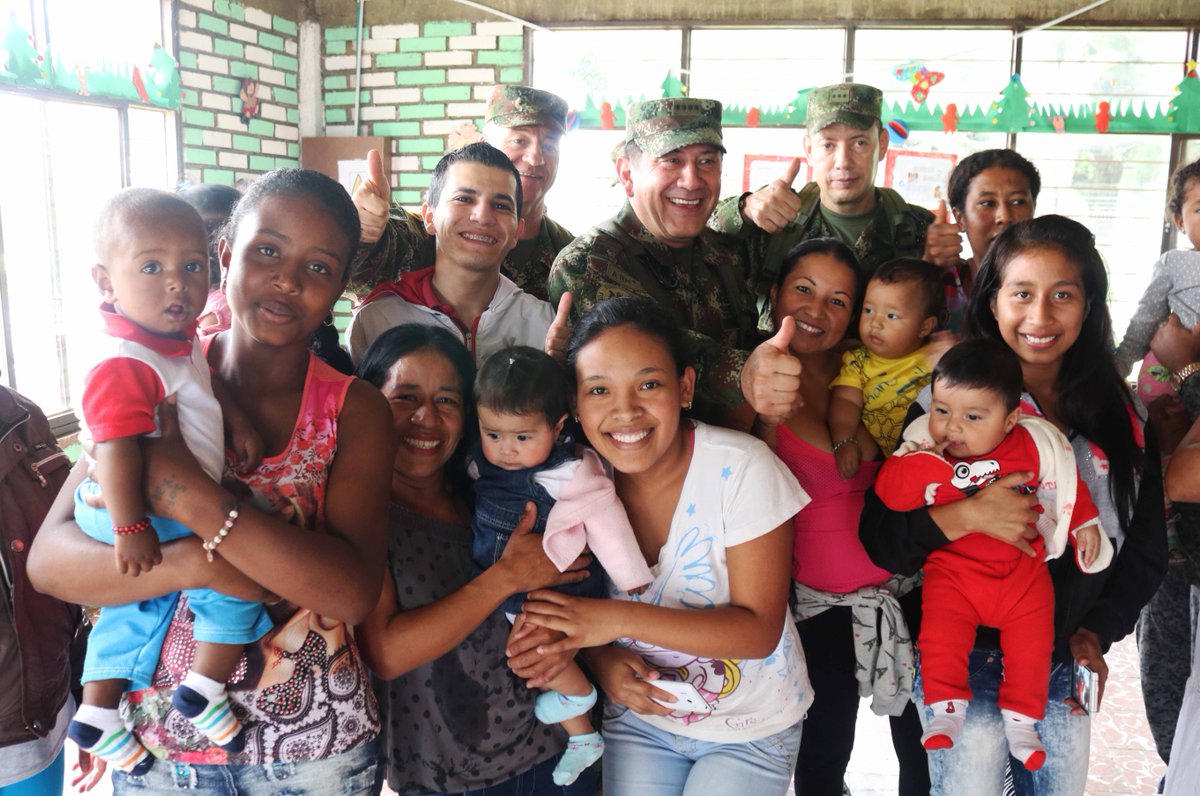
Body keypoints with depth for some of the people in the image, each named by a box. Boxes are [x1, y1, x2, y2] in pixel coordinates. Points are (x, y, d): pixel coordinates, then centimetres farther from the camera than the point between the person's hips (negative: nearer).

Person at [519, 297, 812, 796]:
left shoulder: (741, 469, -26)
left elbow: (759, 630, -25)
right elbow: (567, 603, 0)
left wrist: (622, 619, -34)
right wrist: (602, 659, -22)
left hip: (752, 727, -2)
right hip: (639, 716, 3)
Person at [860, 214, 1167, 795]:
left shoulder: (1119, 417, 1)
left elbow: (1146, 548, 10)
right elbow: (880, 539, -15)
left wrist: (1098, 631, -2)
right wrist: (966, 516, -30)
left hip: (1067, 661, 4)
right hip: (966, 660, -4)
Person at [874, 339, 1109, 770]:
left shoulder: (1033, 446, -7)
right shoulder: (923, 451, -10)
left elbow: (1065, 480, 10)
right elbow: (888, 491, -19)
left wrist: (1085, 524, 14)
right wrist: (925, 468, -32)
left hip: (1022, 569, 1)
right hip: (952, 568, -1)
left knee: (1032, 641, 0)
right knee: (940, 637, -13)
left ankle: (1020, 719, 18)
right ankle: (947, 710, 4)